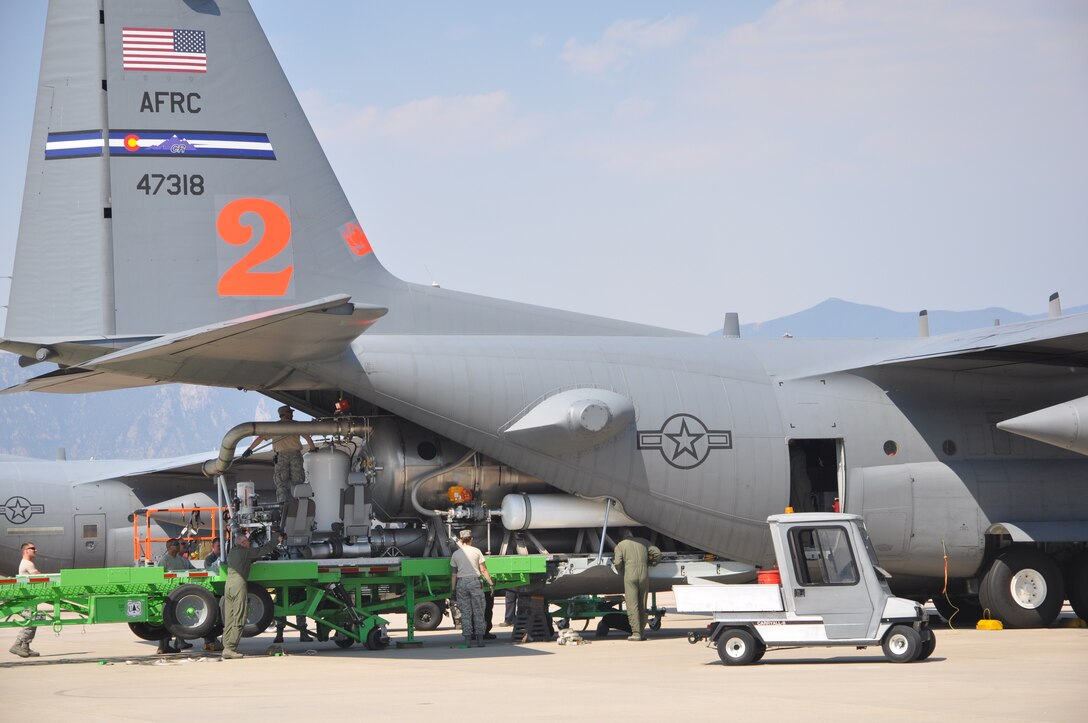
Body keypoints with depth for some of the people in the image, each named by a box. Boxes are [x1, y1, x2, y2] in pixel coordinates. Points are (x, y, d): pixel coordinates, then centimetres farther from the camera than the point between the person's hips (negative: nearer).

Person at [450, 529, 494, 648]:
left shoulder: (456, 554, 4)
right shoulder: (476, 552, 0)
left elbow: (453, 573, 3)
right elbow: (483, 570, -1)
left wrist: (453, 589, 6)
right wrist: (491, 583, 5)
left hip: (461, 583, 1)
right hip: (474, 581, -1)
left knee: (465, 613, 4)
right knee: (478, 612, 4)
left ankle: (467, 640, 1)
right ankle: (480, 639, 1)